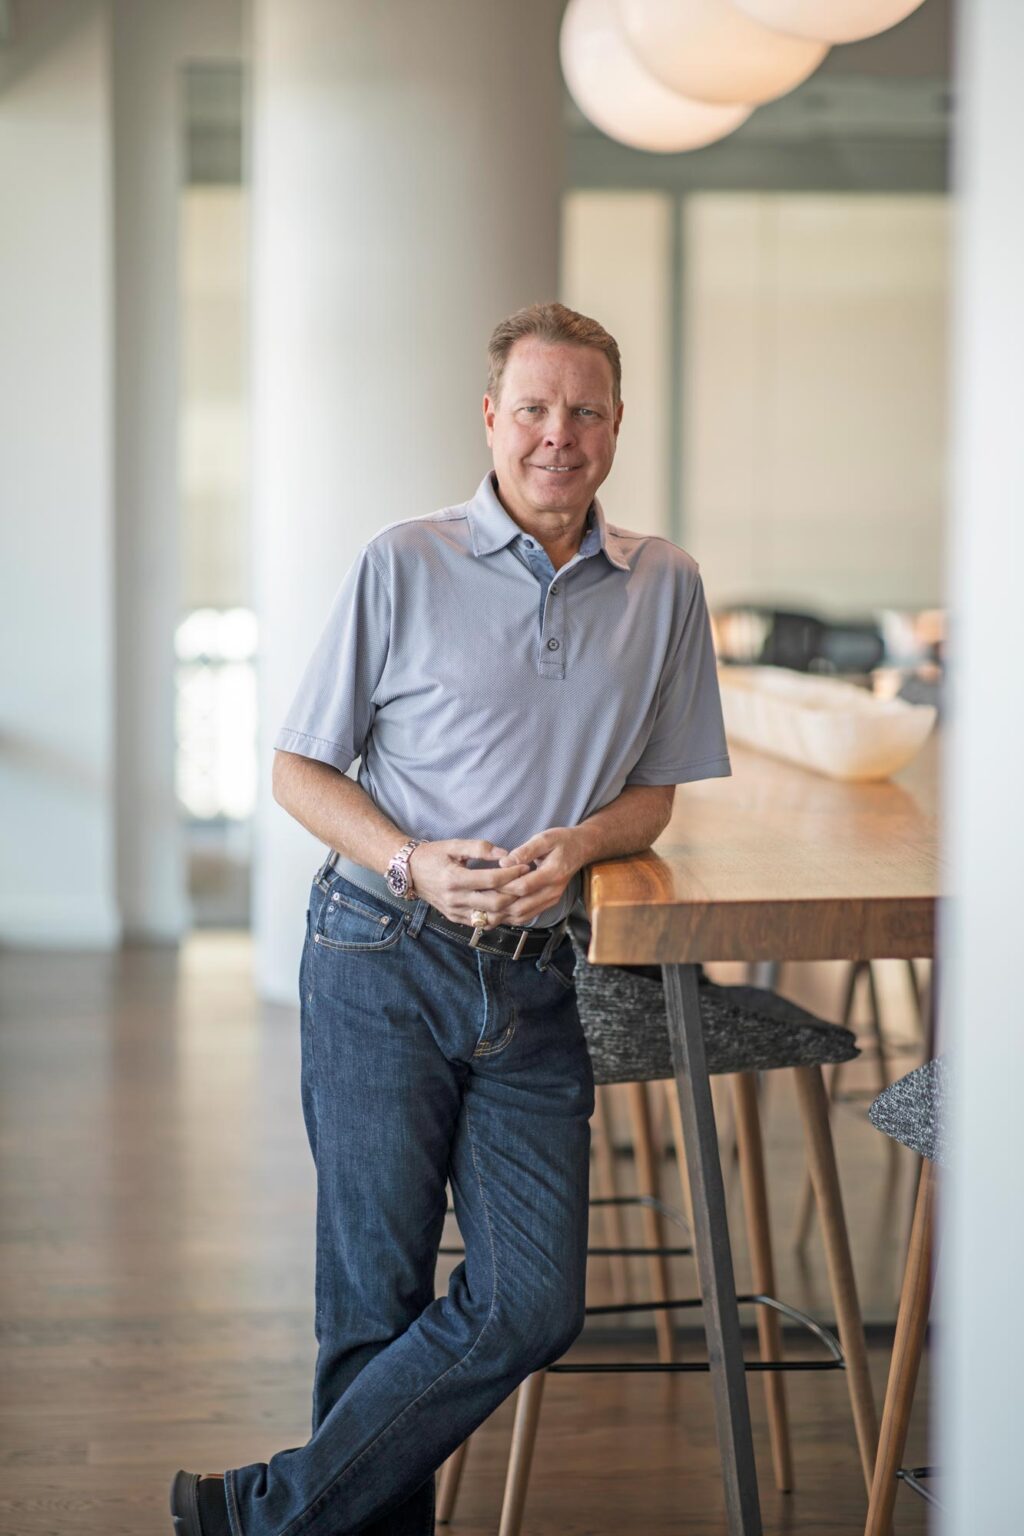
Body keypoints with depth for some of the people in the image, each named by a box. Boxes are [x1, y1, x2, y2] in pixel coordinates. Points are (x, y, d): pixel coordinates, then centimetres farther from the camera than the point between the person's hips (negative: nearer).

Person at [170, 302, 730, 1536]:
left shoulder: (663, 588, 9)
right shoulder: (403, 566, 1)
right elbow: (298, 769, 5)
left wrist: (574, 844, -7)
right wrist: (412, 863, -13)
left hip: (536, 983, 3)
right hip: (384, 962, -3)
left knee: (531, 1303, -6)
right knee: (376, 1289, 0)